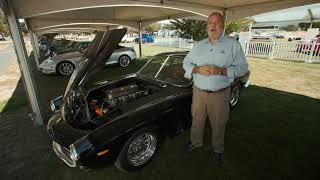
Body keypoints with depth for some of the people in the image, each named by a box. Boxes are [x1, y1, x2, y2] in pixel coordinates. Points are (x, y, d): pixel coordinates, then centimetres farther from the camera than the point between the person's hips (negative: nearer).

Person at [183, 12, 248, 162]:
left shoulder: (233, 45, -3)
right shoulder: (199, 45, 7)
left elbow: (242, 68, -7)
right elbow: (186, 62, 7)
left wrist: (221, 70, -23)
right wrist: (197, 69, -15)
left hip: (220, 94, -2)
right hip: (198, 92, 3)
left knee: (218, 124, 13)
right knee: (197, 120, 18)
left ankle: (218, 149, 39)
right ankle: (195, 141, 45)